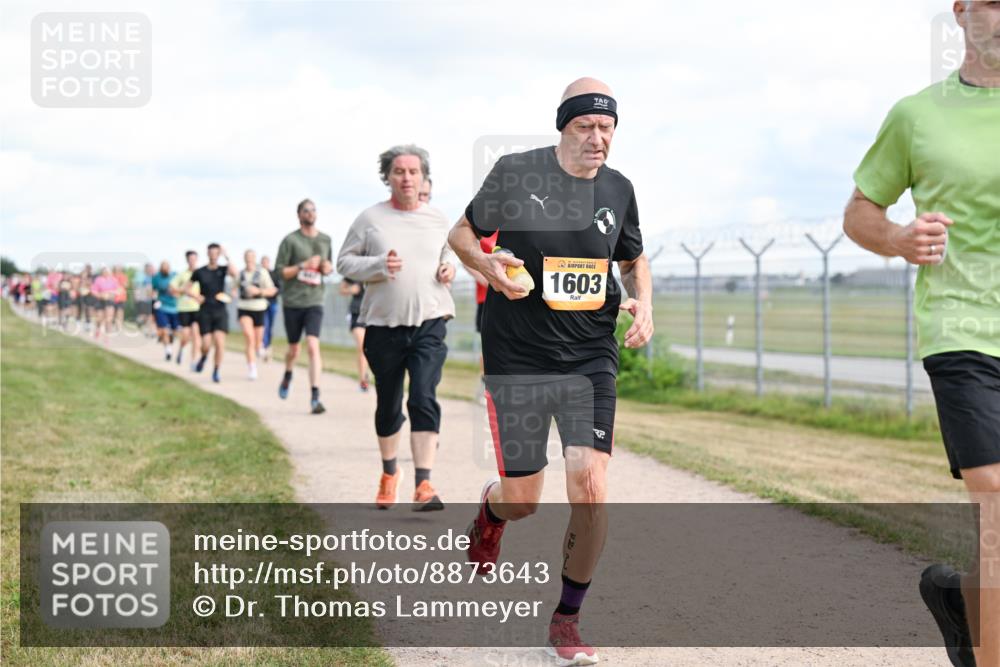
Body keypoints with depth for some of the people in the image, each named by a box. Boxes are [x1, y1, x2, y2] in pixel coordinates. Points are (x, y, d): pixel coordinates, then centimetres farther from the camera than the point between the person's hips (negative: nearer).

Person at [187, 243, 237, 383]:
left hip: (220, 311, 0)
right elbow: (189, 289, 12)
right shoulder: (199, 272, 3)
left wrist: (227, 258, -21)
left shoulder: (223, 269, 3)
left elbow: (234, 273, -20)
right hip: (205, 312, 0)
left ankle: (216, 372, 4)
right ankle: (204, 357, 29)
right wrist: (196, 296, -7)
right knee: (206, 344, -7)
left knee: (220, 343, -11)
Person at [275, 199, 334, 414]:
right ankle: (287, 376, 45)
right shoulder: (290, 240, -3)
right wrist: (303, 265, -17)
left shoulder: (325, 240, 10)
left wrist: (328, 268, 0)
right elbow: (279, 271, -6)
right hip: (292, 301, -1)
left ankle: (315, 397, -19)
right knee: (293, 348, 11)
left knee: (313, 346, -15)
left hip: (314, 301, 1)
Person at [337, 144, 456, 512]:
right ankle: (389, 472, 36)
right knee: (388, 406, 12)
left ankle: (423, 485, -18)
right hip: (384, 325, 0)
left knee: (424, 399, -16)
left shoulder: (437, 220, 8)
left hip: (429, 323, 0)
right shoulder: (370, 218, 1)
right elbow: (344, 261, 3)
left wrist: (450, 268, 3)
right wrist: (378, 265, -14)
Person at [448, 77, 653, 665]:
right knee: (523, 501, 3)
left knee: (591, 491, -11)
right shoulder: (515, 173, -8)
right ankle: (491, 509, 44)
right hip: (517, 358, -2)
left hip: (591, 359, 2)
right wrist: (489, 266, -16)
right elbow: (463, 232, 5)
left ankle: (568, 619, 9)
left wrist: (644, 304, 0)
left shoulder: (618, 189, 3)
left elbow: (635, 259, 20)